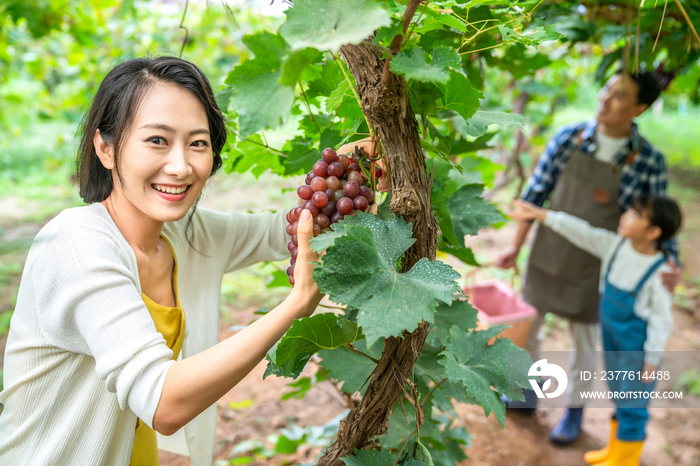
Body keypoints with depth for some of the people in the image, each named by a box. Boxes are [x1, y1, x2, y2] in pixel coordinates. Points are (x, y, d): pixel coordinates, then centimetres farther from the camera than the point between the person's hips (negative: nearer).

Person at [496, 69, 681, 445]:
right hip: (546, 257, 3)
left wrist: (671, 266, -26)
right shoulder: (567, 138, -12)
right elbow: (535, 193, -5)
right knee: (528, 327, 17)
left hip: (592, 268, -2)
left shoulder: (649, 162, -16)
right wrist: (516, 246, -2)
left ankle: (574, 410, 40)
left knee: (583, 343, 14)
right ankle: (528, 394, 43)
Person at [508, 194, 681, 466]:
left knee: (632, 408, 7)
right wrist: (539, 215, -5)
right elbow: (582, 232, -2)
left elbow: (661, 319, -17)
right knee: (619, 400, 24)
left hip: (637, 350, -7)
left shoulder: (659, 272, -23)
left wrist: (652, 361, -12)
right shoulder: (616, 245, -6)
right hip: (613, 341, 7)